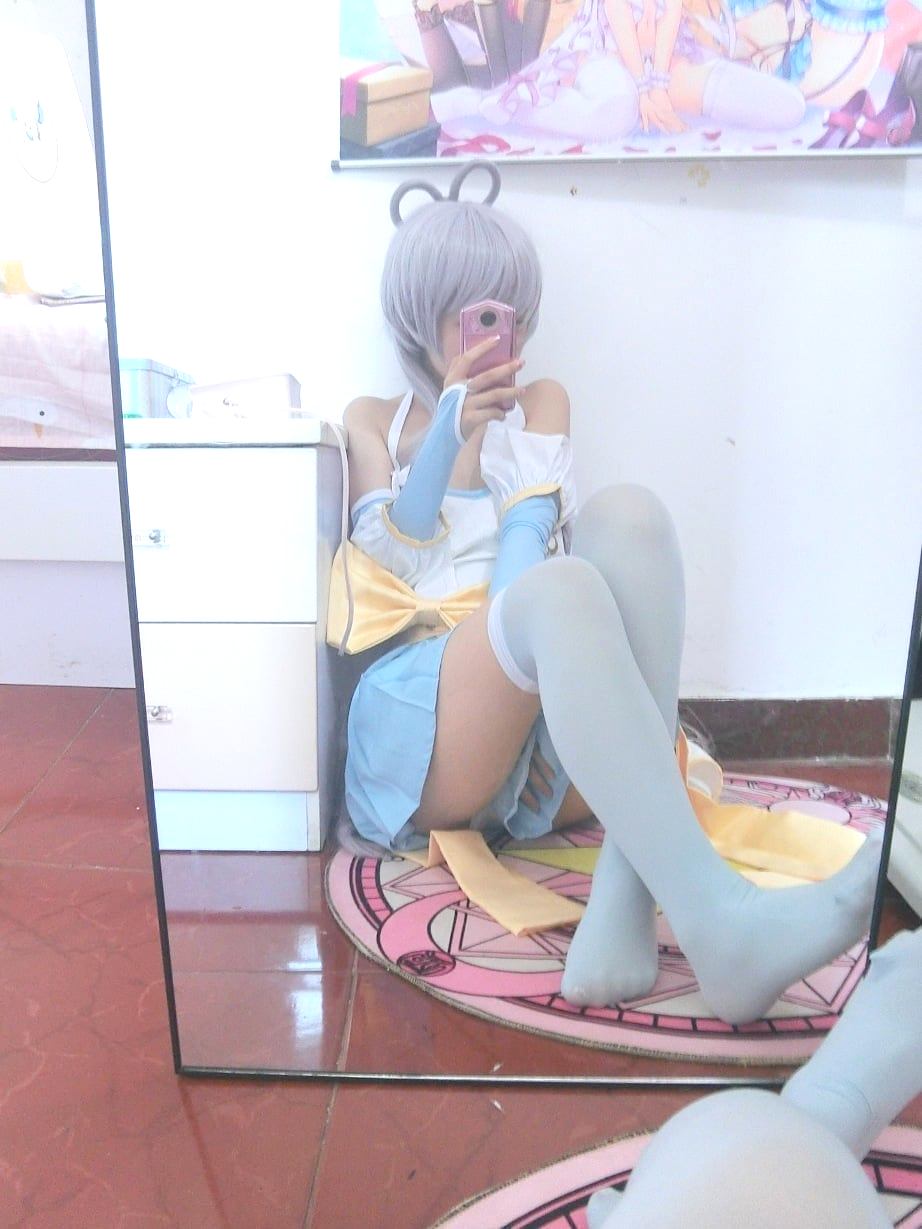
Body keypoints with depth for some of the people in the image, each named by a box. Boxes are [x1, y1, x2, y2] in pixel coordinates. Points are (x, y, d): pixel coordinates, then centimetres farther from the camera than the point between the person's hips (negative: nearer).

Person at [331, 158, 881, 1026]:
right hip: (420, 708, -1)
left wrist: (510, 629, -19)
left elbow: (532, 527, 1)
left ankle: (622, 919, -38)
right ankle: (717, 924, -49)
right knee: (561, 590, -33)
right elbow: (390, 550, 3)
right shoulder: (373, 422, 21)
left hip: (547, 720, 2)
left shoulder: (540, 402, 22)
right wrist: (447, 436, -14)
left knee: (628, 514, -26)